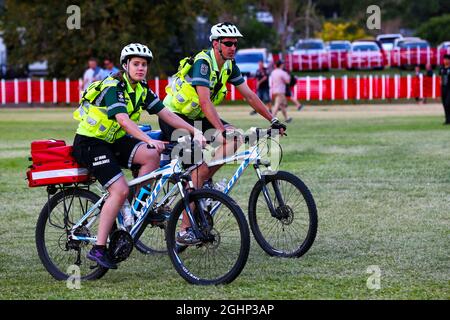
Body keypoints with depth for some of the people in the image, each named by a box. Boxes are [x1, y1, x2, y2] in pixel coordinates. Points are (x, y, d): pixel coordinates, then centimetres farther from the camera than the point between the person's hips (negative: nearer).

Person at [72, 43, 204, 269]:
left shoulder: (141, 89, 4)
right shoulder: (114, 87, -21)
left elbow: (166, 114, 3)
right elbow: (124, 120, -35)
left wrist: (194, 132, -8)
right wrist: (150, 140, -47)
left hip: (112, 141, 8)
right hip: (90, 143, -8)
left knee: (151, 156, -17)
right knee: (120, 191, -21)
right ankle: (98, 249, -16)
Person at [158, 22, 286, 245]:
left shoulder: (229, 66, 1)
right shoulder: (202, 62, -24)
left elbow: (249, 95, 5)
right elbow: (204, 101, -34)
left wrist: (273, 120, -1)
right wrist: (222, 130, -42)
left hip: (195, 118, 8)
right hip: (173, 118, -8)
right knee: (199, 165, -19)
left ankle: (203, 181, 3)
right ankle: (185, 230, -16)